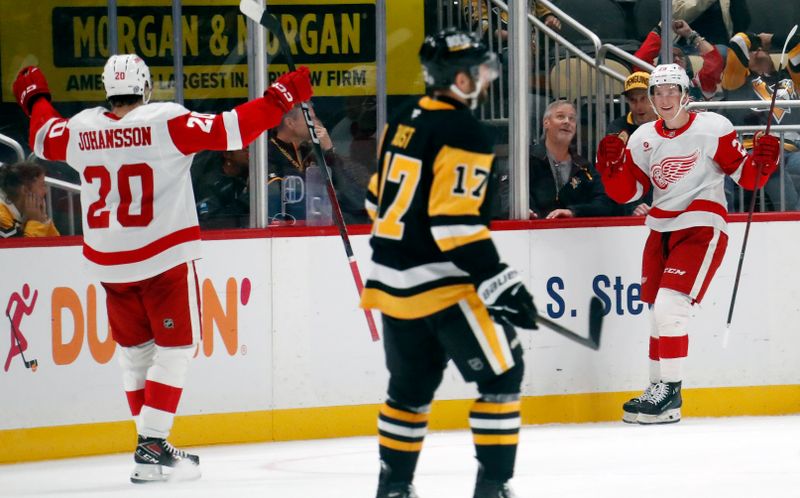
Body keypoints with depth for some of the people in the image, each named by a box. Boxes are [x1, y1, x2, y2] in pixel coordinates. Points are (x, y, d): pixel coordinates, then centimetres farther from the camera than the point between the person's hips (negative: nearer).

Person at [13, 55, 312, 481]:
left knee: (136, 350, 16)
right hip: (163, 257, -5)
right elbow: (229, 130, -18)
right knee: (174, 349, 1)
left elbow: (46, 139, 21)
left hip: (108, 263, 5)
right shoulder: (165, 122, -14)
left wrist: (35, 99, 40)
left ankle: (152, 443, 21)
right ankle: (151, 446, -8)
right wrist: (280, 98, -10)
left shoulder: (82, 128, 0)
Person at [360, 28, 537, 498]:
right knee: (501, 372, 0)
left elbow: (381, 198, 18)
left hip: (394, 278, 9)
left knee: (412, 383, 20)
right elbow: (456, 223, -22)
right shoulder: (465, 135, -16)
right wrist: (499, 283, -21)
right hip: (441, 283, -9)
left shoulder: (406, 124, 10)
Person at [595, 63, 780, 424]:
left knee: (669, 306, -17)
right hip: (661, 230, 6)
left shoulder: (713, 129, -7)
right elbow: (626, 192, 8)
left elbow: (744, 176, -3)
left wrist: (762, 161, -23)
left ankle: (670, 392, -11)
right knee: (658, 312, 10)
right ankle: (657, 389, 22)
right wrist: (611, 165, -9)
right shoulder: (644, 138, 7)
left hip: (701, 228, -6)